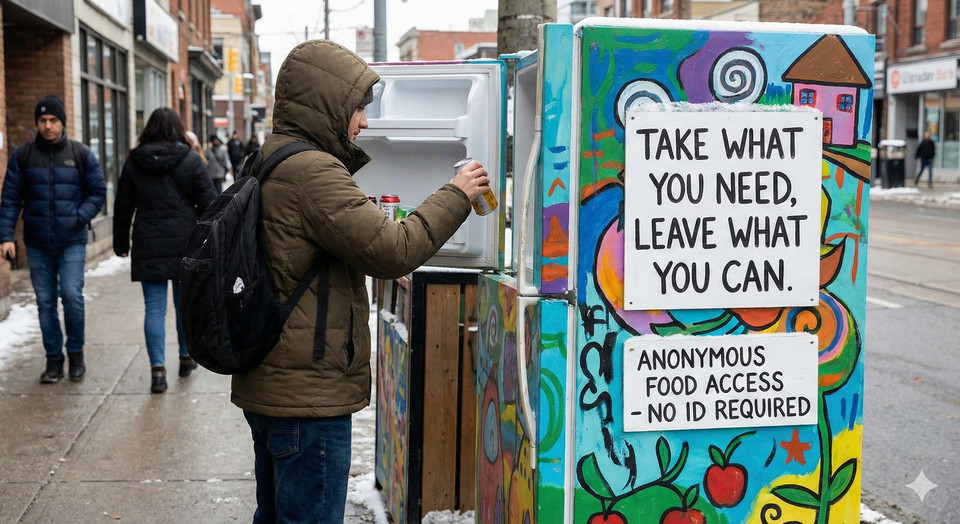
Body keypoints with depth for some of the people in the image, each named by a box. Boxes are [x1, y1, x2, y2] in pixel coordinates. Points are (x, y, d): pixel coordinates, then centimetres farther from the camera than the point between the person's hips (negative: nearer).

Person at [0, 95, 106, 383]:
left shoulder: (81, 154, 1)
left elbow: (98, 191, 5)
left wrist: (79, 217, -9)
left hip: (72, 241, -2)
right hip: (37, 243, 2)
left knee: (72, 295, -12)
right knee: (45, 302, 7)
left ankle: (76, 352, 11)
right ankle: (54, 360, 18)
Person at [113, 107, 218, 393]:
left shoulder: (134, 162, 4)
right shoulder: (191, 160, -2)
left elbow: (123, 206, 8)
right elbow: (208, 202, -4)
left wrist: (121, 243, 18)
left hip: (148, 247, 1)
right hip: (186, 244, 0)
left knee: (154, 307, 1)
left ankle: (157, 368, -7)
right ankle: (186, 358, 27)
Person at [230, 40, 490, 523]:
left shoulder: (270, 160, 12)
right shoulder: (312, 173, -21)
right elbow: (392, 251, -24)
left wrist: (358, 155, 13)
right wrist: (455, 196, -13)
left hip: (267, 386, 11)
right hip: (308, 394, -11)